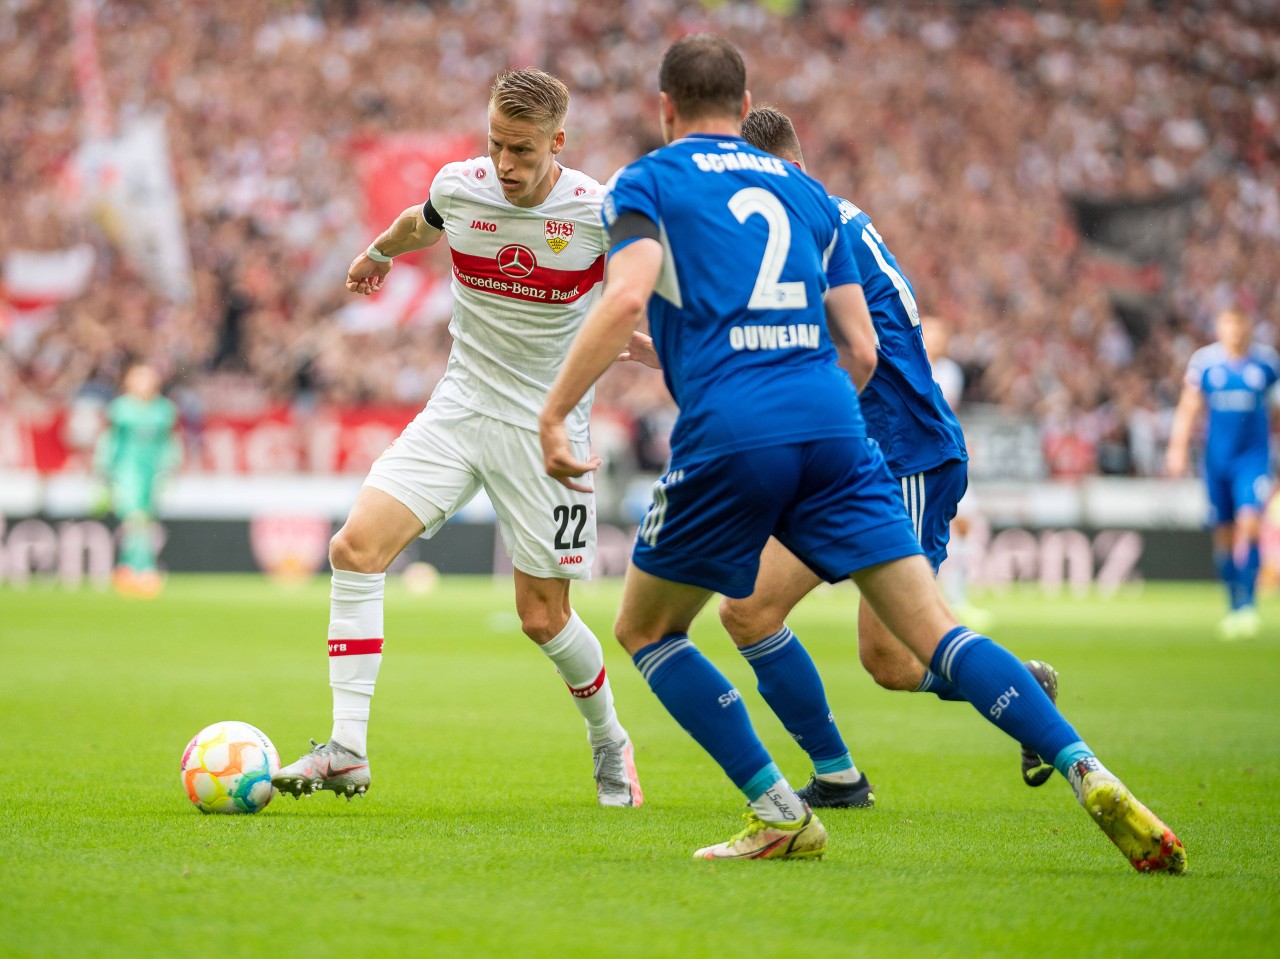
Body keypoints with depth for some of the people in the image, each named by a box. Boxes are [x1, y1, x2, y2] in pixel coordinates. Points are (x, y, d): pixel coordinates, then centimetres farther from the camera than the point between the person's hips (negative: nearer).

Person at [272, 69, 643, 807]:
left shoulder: (600, 211, -16)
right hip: (460, 407, 3)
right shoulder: (459, 187, -5)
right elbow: (424, 222, 22)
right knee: (357, 547, -16)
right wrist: (379, 251, 40)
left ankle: (610, 740, 32)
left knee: (543, 617, 1)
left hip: (547, 427, -3)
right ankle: (348, 753, -14)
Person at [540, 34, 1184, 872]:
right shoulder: (804, 191, 24)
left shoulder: (646, 183, 11)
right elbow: (863, 348, 19)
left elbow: (627, 297, -10)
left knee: (646, 630, 17)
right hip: (832, 427, 4)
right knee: (936, 632, 0)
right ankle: (1090, 777, -17)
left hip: (728, 434, -4)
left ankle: (782, 817, 8)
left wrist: (553, 414, -6)